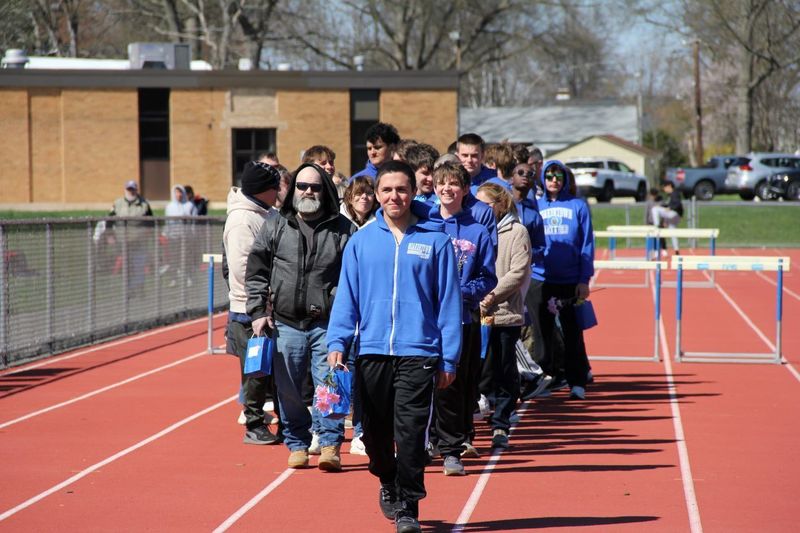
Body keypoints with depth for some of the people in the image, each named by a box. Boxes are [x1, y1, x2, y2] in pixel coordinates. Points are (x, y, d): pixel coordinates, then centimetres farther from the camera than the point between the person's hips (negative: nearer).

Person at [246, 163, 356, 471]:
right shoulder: (274, 228, 9)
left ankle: (330, 445, -1)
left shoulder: (344, 229, 5)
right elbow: (256, 273, 11)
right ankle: (297, 444, 18)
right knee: (288, 388, 6)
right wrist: (259, 312, 2)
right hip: (285, 322, 2)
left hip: (328, 323, -2)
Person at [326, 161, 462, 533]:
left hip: (418, 352, -2)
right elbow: (347, 295, 5)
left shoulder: (435, 240, 1)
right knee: (375, 432, 12)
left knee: (410, 433, -7)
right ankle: (388, 483, 38)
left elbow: (449, 302, 2)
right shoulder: (362, 240, 6)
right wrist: (337, 342, -7)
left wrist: (449, 358, -1)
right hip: (371, 350, 2)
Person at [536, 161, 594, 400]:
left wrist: (584, 279, -7)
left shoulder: (578, 206, 2)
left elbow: (587, 244, 0)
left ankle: (577, 382, 3)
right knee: (544, 331, 8)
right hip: (542, 280, 2)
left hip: (571, 281, -1)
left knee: (572, 331, 1)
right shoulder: (535, 206, 6)